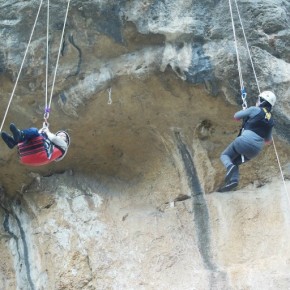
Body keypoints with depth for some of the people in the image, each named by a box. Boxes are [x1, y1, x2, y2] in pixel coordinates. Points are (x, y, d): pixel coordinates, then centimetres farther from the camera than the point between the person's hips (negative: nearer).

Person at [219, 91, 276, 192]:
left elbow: (236, 116, 8)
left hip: (244, 141, -6)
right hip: (255, 150, 6)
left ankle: (230, 167, -20)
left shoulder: (255, 110, -1)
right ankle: (234, 179, -5)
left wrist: (244, 111, 28)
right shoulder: (270, 121, 17)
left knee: (225, 155, 15)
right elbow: (268, 141, 27)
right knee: (234, 162, 23)